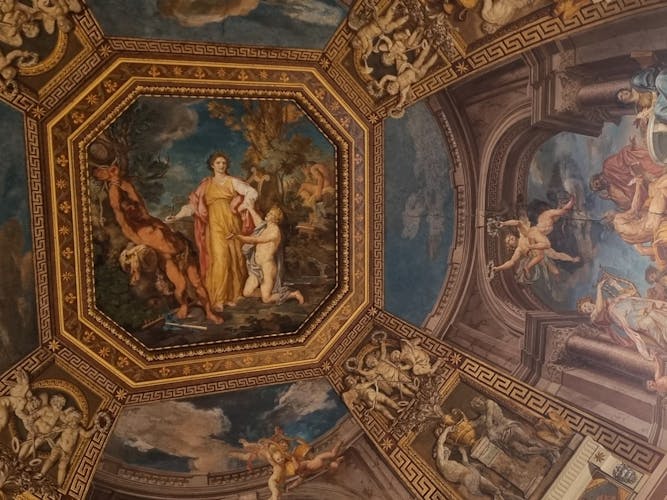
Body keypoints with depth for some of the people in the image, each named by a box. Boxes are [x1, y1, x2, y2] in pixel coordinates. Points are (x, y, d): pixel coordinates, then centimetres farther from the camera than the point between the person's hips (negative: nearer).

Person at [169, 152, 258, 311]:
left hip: (231, 223, 1)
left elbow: (252, 192, -4)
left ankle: (232, 294, 11)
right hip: (215, 224, -1)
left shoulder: (232, 181, 7)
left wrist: (240, 208, -8)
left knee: (233, 258, 1)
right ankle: (218, 299, -10)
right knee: (220, 259, -11)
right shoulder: (206, 184, 10)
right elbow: (193, 203, 6)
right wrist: (177, 216, -4)